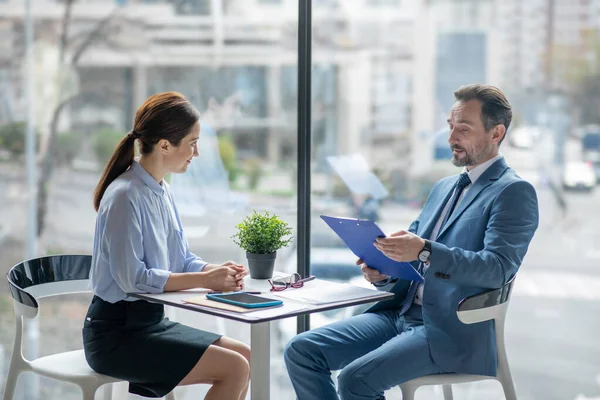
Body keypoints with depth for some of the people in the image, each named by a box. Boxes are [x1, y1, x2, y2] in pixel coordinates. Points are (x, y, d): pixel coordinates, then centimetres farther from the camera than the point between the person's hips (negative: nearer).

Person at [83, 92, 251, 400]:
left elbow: (182, 260, 11)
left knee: (244, 355, 6)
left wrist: (217, 271, -10)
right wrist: (205, 280, -20)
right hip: (117, 334, -9)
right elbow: (132, 278, -23)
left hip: (149, 321, 9)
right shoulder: (125, 196, -19)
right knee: (235, 369, -15)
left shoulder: (162, 192, 8)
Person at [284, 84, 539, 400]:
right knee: (301, 351, -6)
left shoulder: (514, 192, -5)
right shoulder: (444, 187, 21)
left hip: (451, 331, -8)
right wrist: (383, 273, -1)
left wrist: (425, 251, -30)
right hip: (400, 312, 8)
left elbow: (498, 268, -19)